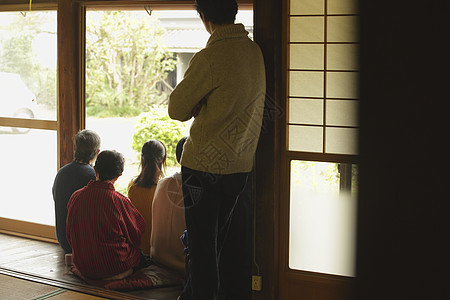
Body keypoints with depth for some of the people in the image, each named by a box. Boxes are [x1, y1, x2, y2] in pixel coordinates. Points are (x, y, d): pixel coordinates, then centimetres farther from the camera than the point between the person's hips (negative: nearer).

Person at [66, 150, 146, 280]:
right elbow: (135, 236, -4)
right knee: (141, 255, 20)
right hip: (113, 266, -7)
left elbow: (70, 237, 8)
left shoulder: (75, 197, -5)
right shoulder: (120, 201, -18)